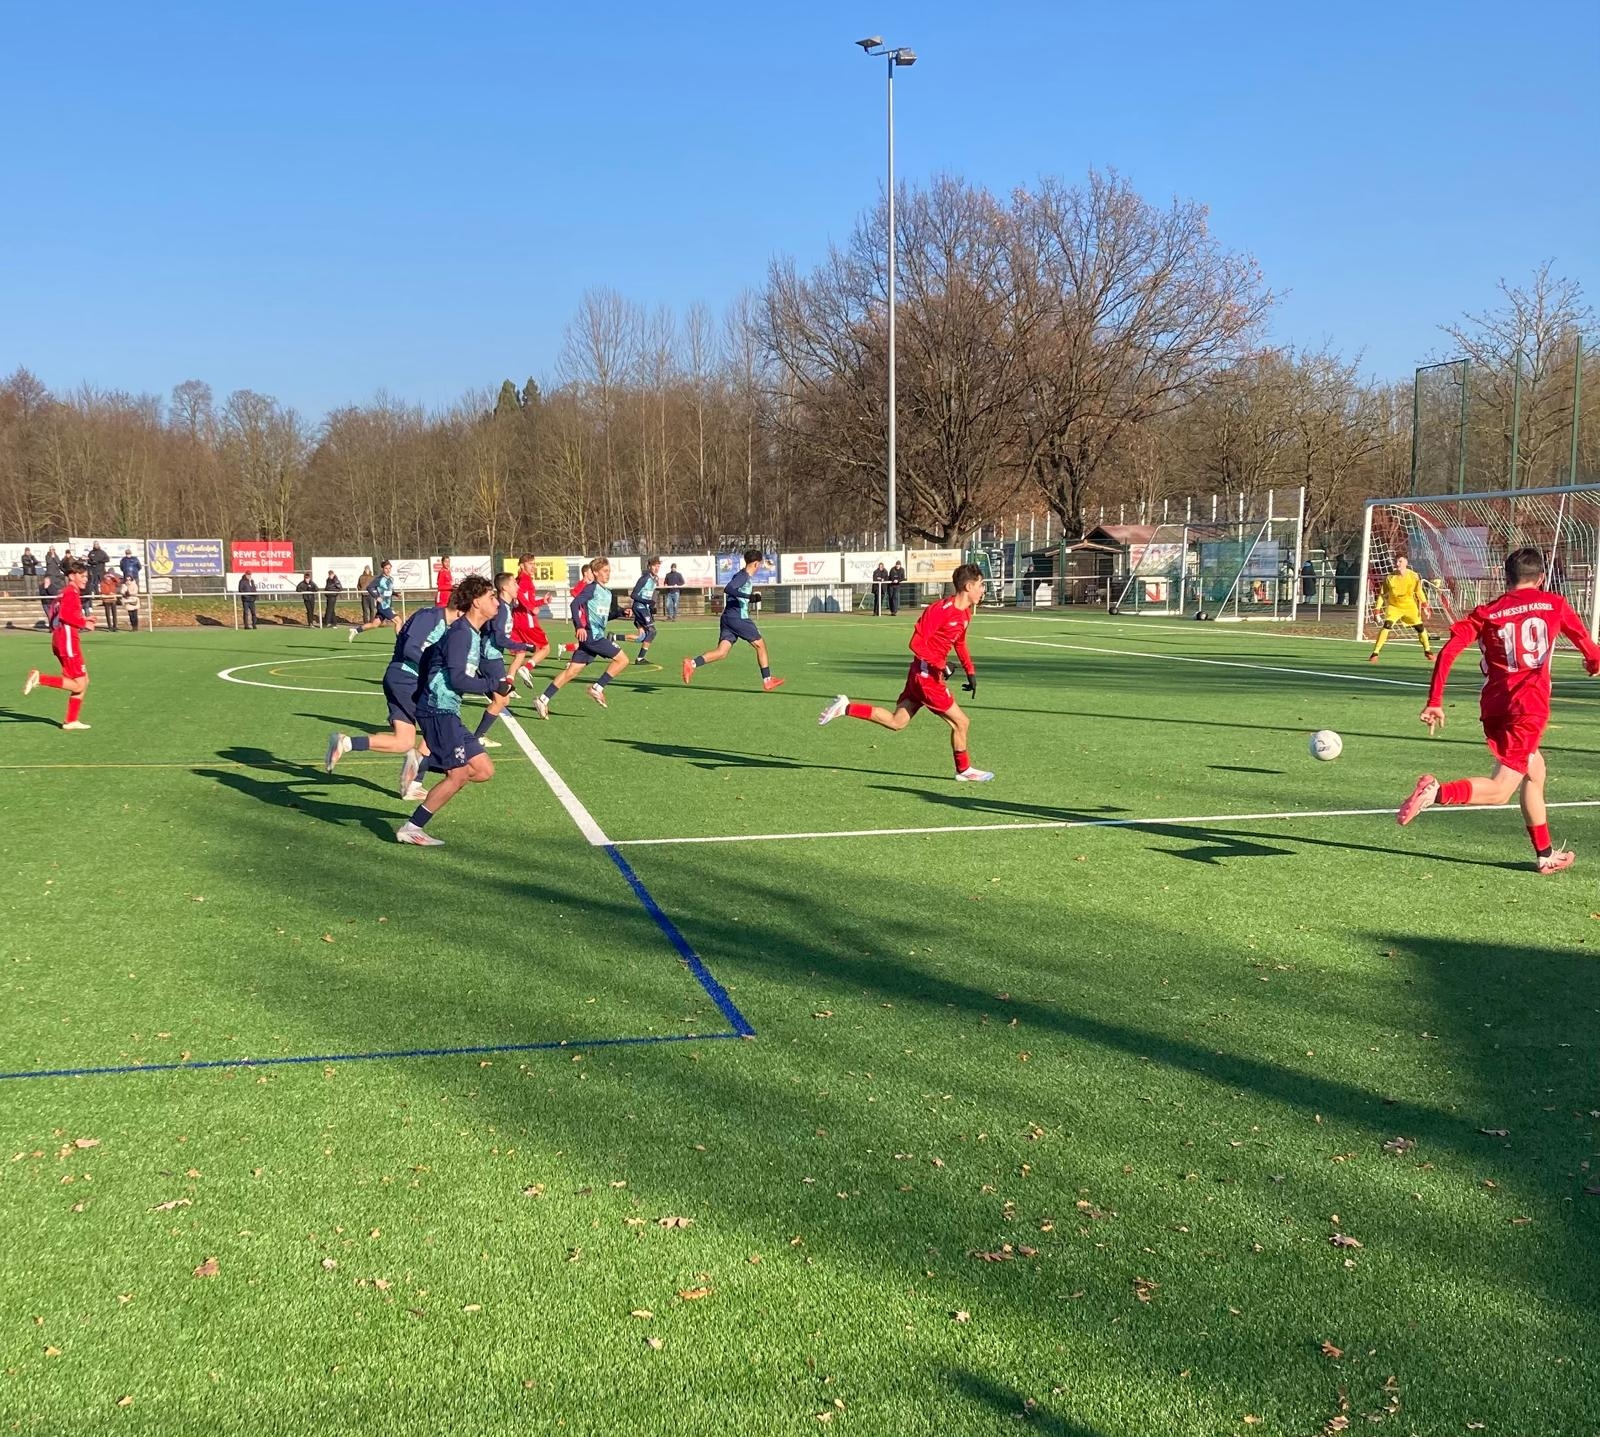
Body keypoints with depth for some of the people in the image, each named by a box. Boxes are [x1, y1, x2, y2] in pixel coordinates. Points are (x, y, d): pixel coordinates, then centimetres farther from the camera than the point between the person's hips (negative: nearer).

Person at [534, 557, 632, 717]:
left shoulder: (607, 593, 19)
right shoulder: (592, 588, -7)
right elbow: (575, 603, -19)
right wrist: (579, 626, -29)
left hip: (597, 637, 8)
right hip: (590, 635, -8)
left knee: (572, 671, 6)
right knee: (622, 659, -9)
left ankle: (543, 700, 7)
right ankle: (597, 688, -4)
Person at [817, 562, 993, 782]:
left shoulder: (966, 613, 9)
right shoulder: (940, 610, -20)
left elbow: (960, 643, 25)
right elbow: (917, 643, -21)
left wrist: (970, 672, 19)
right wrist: (940, 664, -27)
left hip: (925, 673, 9)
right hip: (927, 674, -9)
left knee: (896, 722, 13)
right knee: (961, 722, 0)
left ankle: (846, 708, 16)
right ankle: (964, 770, 17)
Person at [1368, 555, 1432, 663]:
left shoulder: (1414, 576, -12)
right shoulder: (1389, 578, -15)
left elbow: (1419, 592, 0)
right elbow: (1382, 595, -8)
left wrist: (1424, 607, -3)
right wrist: (1378, 610, -12)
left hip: (1410, 606, 2)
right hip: (1394, 606, -2)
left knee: (1420, 627, 6)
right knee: (1386, 626, -23)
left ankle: (1427, 651, 31)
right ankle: (1375, 653, -21)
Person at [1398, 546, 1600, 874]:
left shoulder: (1486, 612, 7)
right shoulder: (1554, 604, 5)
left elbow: (1449, 650, -5)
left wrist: (1434, 701, -4)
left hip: (1493, 707, 4)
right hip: (1530, 706, -4)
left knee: (1535, 771, 23)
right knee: (1500, 791, -7)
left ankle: (1545, 855, 29)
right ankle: (1437, 792, -34)